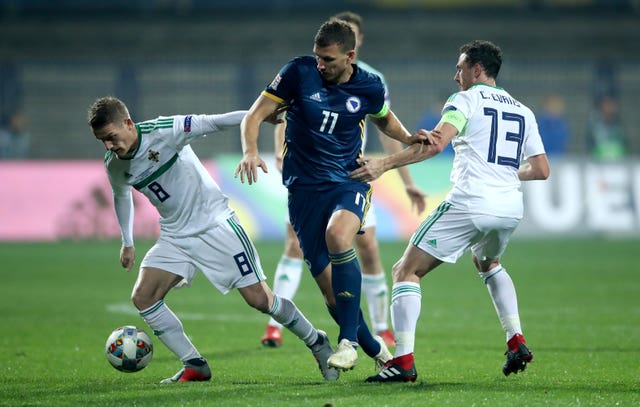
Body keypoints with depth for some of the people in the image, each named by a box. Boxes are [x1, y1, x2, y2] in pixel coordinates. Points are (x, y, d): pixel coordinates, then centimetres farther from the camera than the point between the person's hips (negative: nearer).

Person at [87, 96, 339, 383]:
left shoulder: (163, 132, -20)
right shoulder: (114, 165, -2)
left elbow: (211, 123, -22)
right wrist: (127, 243, 24)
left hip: (215, 224, -6)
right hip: (175, 236, 6)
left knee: (259, 298, -8)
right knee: (142, 297, -13)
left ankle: (317, 343, 14)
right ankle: (195, 367, -4)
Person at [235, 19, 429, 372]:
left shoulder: (369, 87, -1)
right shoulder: (299, 72, -7)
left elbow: (384, 119, 22)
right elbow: (255, 115, -4)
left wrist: (409, 139, 3)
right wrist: (250, 151, -23)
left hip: (349, 182, -1)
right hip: (304, 185, 1)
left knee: (337, 235, -35)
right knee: (330, 286, -4)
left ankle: (349, 341, -28)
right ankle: (373, 349, 21)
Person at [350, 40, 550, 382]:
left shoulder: (465, 100, 0)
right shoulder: (523, 112, 17)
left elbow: (435, 143, -17)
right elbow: (541, 170, 16)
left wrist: (384, 164, -18)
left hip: (469, 205, -7)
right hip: (510, 209, 7)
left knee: (406, 271, 1)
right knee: (488, 264, 37)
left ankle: (403, 361, -12)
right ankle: (516, 343, 22)